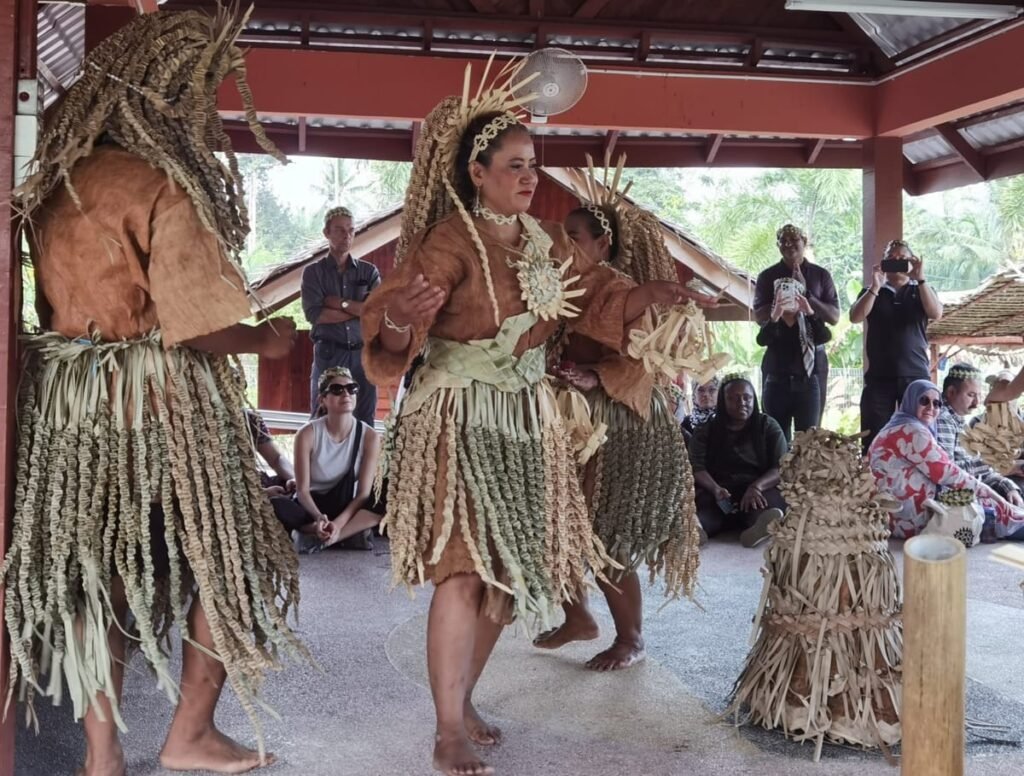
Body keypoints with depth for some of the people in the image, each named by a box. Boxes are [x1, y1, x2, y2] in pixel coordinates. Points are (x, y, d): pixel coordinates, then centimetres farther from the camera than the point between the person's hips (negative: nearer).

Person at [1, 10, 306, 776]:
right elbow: (195, 327, -20)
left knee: (91, 568, 13)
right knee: (227, 560, 11)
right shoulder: (166, 188, -16)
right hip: (157, 404, -7)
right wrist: (269, 338, -4)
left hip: (65, 397, 7)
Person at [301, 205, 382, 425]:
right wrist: (360, 311, -8)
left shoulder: (368, 271, 10)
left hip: (363, 354, 2)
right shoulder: (314, 272, 5)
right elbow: (314, 314, -10)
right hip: (328, 355, -2)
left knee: (364, 421, 4)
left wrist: (339, 303, -7)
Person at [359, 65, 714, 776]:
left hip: (525, 419, 7)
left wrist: (647, 299, -5)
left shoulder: (547, 240, 8)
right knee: (464, 571, -11)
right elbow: (394, 318, -25)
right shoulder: (450, 240, -14)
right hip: (459, 419, -7)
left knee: (506, 568, 10)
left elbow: (596, 295, 13)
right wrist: (398, 320, -48)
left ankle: (462, 701, 25)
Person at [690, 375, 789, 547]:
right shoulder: (705, 431, 13)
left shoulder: (768, 426, 11)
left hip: (759, 493, 0)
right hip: (717, 494, 0)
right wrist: (716, 489, -25)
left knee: (773, 498, -35)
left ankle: (759, 526, -70)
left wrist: (757, 486, -24)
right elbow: (697, 468, -2)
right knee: (701, 501, -34)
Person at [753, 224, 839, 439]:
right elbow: (759, 316, 0)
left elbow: (834, 317, 1)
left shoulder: (820, 275, 7)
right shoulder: (768, 277, 7)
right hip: (778, 365, 0)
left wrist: (807, 294, -9)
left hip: (812, 363, 0)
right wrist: (778, 308, -17)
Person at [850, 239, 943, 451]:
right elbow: (855, 317, -3)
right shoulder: (871, 292, 15)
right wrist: (875, 286, -11)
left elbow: (936, 314, -5)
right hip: (879, 376, 0)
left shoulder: (922, 291, 15)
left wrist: (920, 278, -11)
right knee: (874, 440, -5)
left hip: (916, 375, 0)